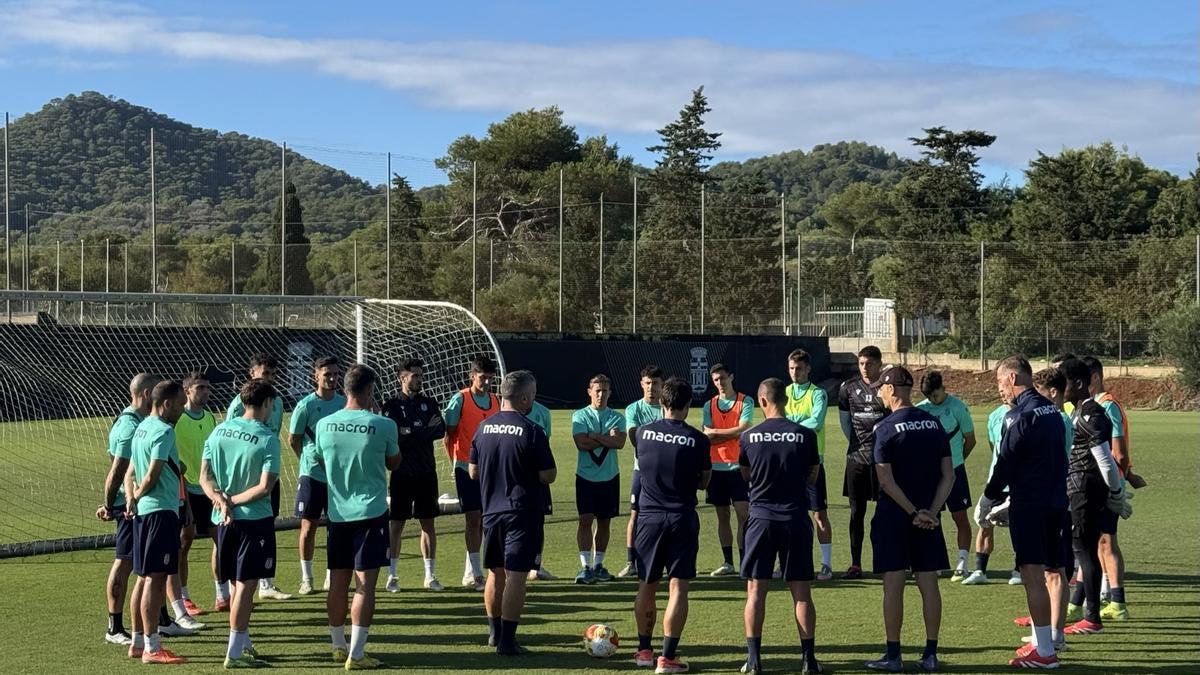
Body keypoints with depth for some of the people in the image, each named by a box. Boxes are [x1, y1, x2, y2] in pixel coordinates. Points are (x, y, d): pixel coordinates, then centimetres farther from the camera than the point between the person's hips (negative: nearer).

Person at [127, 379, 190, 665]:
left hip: (143, 512, 10)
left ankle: (138, 642, 21)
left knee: (144, 577, 15)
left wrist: (131, 497, 5)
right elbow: (152, 476, -20)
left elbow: (131, 473, 16)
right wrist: (138, 495, -5)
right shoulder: (163, 432, -15)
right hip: (161, 510, -10)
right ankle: (152, 648, -6)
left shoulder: (141, 428, 15)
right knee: (156, 578, -7)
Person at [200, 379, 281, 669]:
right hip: (255, 519, -6)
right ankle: (234, 653, -1)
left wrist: (221, 500, -11)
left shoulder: (219, 431, 4)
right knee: (246, 585, -1)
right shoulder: (268, 439, -13)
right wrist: (233, 501, -10)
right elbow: (265, 487, -18)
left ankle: (244, 643, 28)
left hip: (224, 520, 6)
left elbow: (204, 477, 1)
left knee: (237, 584, 17)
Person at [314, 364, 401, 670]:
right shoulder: (383, 426, -11)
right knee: (365, 584, -3)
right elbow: (393, 463, 6)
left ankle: (339, 646, 24)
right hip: (370, 513, -4)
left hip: (337, 514, 4)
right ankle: (356, 654, -5)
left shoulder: (324, 425, -1)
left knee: (338, 582, 13)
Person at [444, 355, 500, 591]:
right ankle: (475, 574, -4)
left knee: (484, 521, 8)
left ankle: (470, 572, 17)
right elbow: (449, 434, -5)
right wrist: (456, 461, -7)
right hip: (467, 468, -6)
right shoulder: (460, 399, -7)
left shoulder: (495, 401, 10)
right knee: (473, 518, -8)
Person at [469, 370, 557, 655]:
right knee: (516, 575, -4)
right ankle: (507, 641, -6)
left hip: (491, 511, 6)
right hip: (522, 514, -6)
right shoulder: (532, 432, -15)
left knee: (495, 574, 17)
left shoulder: (483, 428, 4)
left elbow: (473, 472, 11)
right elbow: (548, 476, -13)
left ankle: (495, 633, 29)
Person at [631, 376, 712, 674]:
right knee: (678, 587, -1)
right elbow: (704, 482, 4)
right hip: (682, 519, -3)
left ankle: (644, 650, 24)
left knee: (646, 586, 15)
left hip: (649, 517, 3)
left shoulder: (643, 433, -1)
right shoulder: (697, 440, -8)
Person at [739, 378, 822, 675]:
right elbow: (812, 477, 8)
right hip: (796, 519, 0)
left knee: (756, 589, 6)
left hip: (761, 517, 0)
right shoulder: (806, 435, -4)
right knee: (801, 592, 6)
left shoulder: (749, 437, -3)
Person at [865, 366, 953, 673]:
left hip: (893, 516, -5)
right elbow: (948, 476, 2)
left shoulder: (886, 428, -10)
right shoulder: (934, 424, 6)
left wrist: (914, 513, -12)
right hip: (928, 516, 5)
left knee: (893, 584, -1)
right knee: (928, 583, 6)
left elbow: (886, 481, -15)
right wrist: (930, 512, -4)